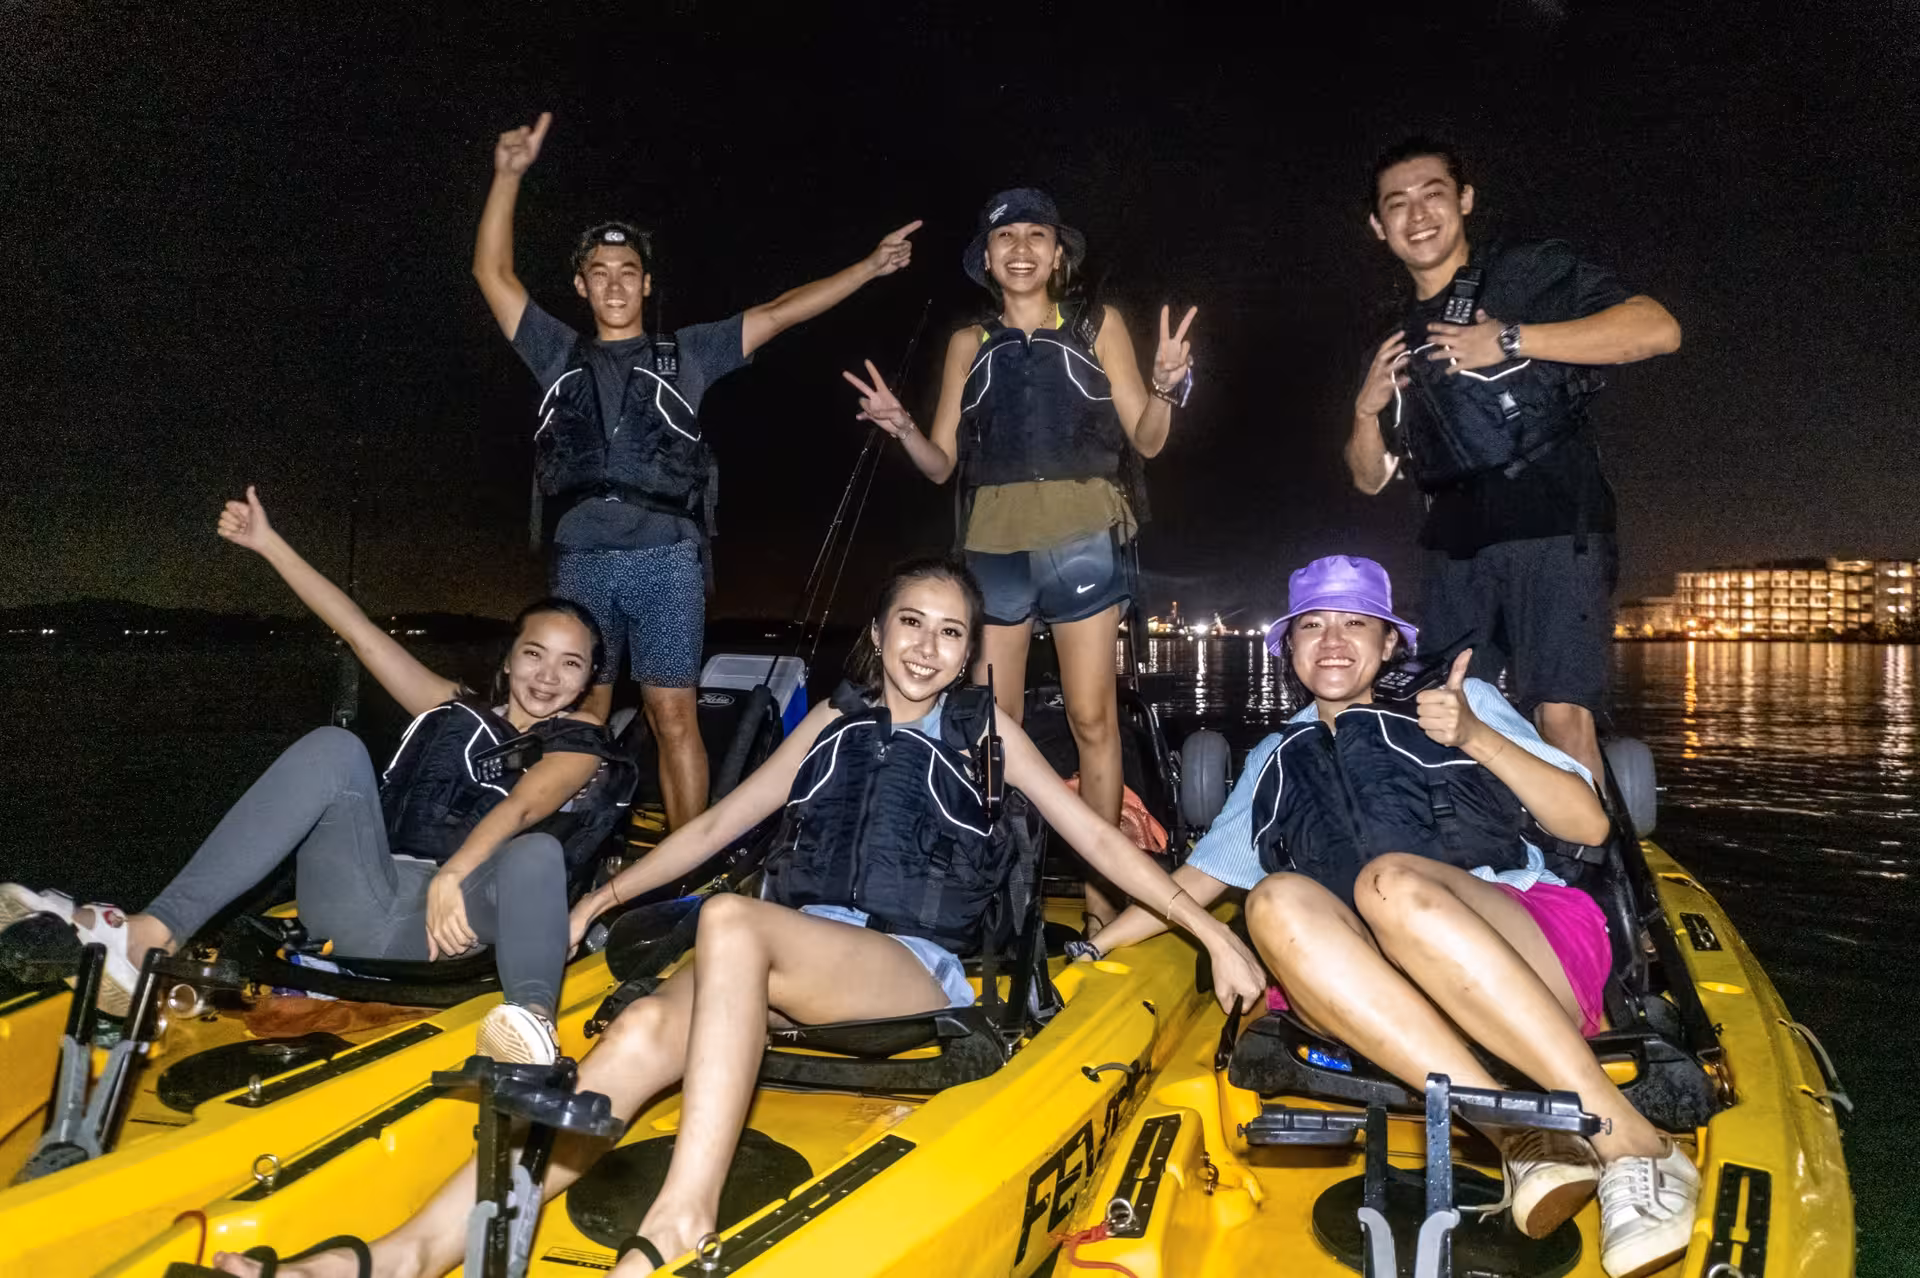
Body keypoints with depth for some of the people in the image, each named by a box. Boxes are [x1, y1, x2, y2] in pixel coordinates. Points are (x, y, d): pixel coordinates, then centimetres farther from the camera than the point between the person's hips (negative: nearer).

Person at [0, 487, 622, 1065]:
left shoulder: (575, 739, 11)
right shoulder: (456, 710, 23)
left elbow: (519, 808, -10)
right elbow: (361, 634, 22)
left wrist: (452, 877, -29)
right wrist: (267, 543, 20)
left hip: (435, 921, -3)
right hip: (356, 905, 3)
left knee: (537, 853, -34)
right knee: (334, 749, -21)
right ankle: (151, 933, -33)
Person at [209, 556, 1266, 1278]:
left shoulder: (983, 733, 13)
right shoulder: (835, 725, 21)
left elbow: (1097, 839, 8)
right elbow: (718, 823, 20)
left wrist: (1212, 930, -1)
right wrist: (599, 900, 15)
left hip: (912, 974, -3)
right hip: (791, 965, 3)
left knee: (731, 920, -34)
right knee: (646, 1033, -29)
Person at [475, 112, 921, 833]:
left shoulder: (685, 354, 14)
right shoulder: (559, 356, 18)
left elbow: (776, 316, 10)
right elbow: (492, 272, 14)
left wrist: (868, 267, 6)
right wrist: (510, 175, 5)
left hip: (665, 560, -2)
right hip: (581, 560, 2)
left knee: (673, 716, -3)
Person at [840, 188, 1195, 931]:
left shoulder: (1098, 326, 11)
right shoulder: (969, 344, 15)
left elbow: (1146, 440, 6)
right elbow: (941, 464, 12)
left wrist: (1166, 388, -14)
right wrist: (901, 428, -7)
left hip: (1081, 539, -2)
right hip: (993, 542, 2)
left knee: (1091, 717, -2)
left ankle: (1100, 889, 7)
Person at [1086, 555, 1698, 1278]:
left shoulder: (1463, 702, 19)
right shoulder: (1277, 763, 28)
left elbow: (1589, 826, 9)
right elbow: (1193, 882, 25)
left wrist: (1475, 738, -6)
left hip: (1537, 960, -2)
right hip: (1388, 1014, 2)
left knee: (1390, 879, -33)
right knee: (1277, 900, -28)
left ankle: (1631, 1146, -33)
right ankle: (1519, 1139, -36)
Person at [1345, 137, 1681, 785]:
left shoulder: (1530, 269, 4)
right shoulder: (1401, 337, 20)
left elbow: (1658, 329, -11)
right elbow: (1369, 477, 22)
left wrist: (1511, 340, -16)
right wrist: (1367, 409, 2)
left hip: (1552, 521, -6)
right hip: (1457, 546, 6)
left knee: (1561, 713, -18)